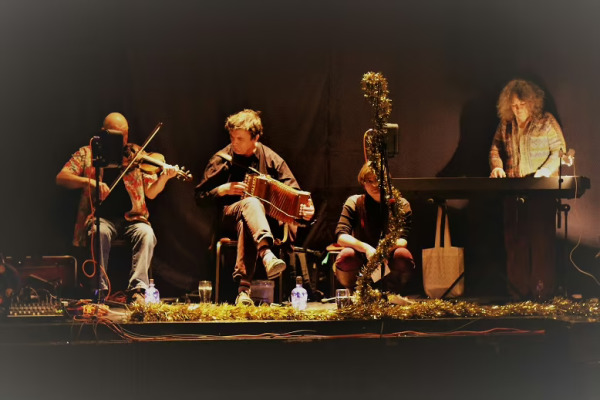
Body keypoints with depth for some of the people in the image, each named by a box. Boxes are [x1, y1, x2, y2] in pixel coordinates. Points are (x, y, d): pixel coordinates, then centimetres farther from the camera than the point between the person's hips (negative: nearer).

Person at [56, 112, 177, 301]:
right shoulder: (87, 154, 9)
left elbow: (150, 192, 6)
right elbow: (61, 178, -2)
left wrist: (163, 178, -16)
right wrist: (90, 182, -19)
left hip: (131, 218, 1)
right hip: (101, 218, -1)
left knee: (146, 233, -30)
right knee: (100, 233, -35)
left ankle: (137, 288, -32)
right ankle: (101, 290, -29)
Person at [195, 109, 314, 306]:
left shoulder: (270, 159, 7)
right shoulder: (222, 160, 5)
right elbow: (200, 197, 8)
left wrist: (305, 208, -16)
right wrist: (224, 190, -10)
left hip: (266, 217, 1)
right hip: (229, 216, -1)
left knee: (245, 225, -40)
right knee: (251, 203, -38)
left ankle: (243, 289, -49)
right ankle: (267, 255, -64)